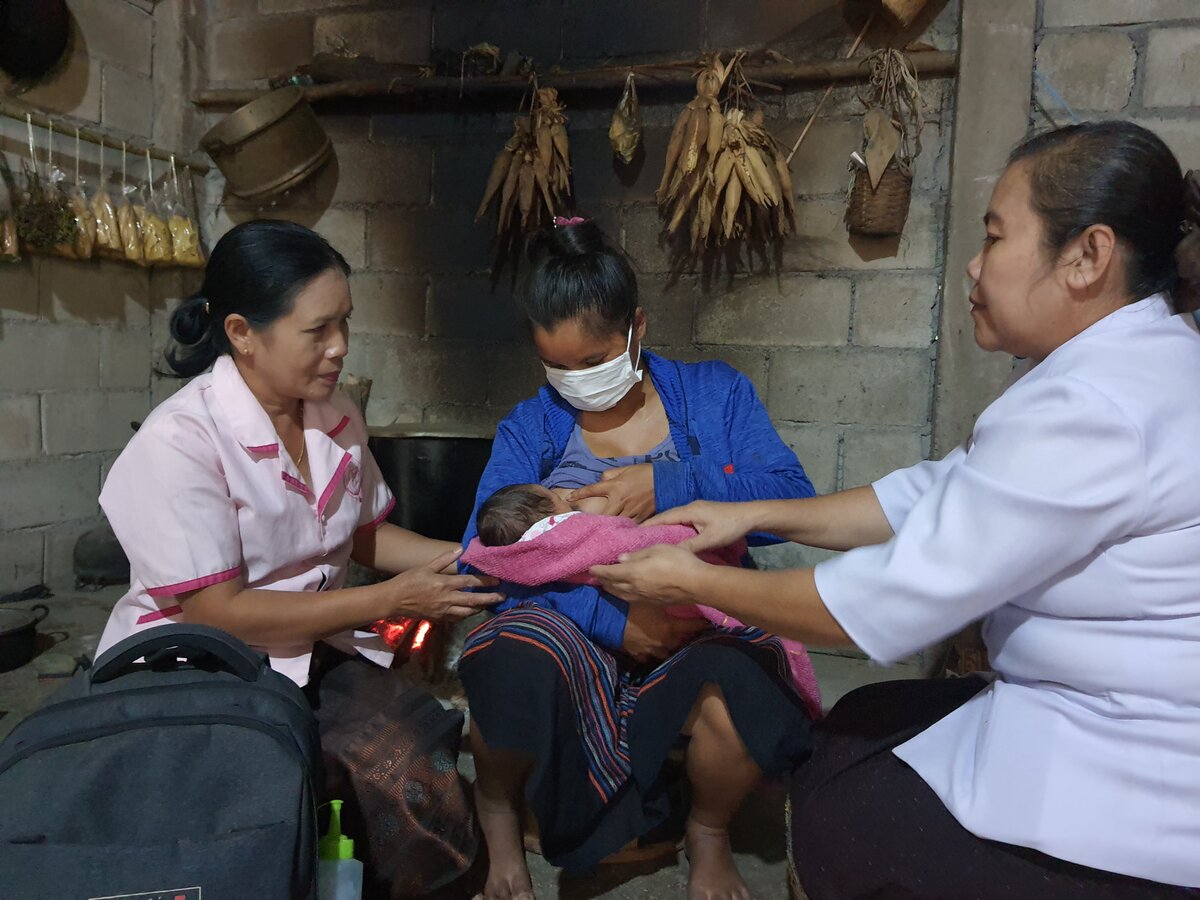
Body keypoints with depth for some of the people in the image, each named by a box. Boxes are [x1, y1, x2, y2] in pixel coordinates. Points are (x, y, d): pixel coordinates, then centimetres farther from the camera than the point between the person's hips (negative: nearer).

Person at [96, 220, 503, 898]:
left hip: (315, 650, 6)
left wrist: (456, 557, -2)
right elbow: (218, 613, -20)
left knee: (425, 754, -22)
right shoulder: (179, 443, -19)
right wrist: (391, 600, -20)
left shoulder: (338, 417, 4)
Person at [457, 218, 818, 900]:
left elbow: (794, 501, -7)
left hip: (699, 635, 1)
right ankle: (498, 810, 4)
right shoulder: (531, 428, 6)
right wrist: (613, 622, -18)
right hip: (575, 636, 0)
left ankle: (709, 834, 6)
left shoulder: (716, 395, 6)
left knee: (747, 694, -33)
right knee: (511, 661, -34)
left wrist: (670, 483, -20)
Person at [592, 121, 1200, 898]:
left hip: (1135, 805, -9)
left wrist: (695, 582, -13)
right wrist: (755, 517, 2)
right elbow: (935, 495, 6)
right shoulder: (1132, 367, 5)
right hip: (1118, 720, 9)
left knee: (833, 820, 3)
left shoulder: (1095, 410, -28)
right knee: (855, 730, 15)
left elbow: (894, 601, -25)